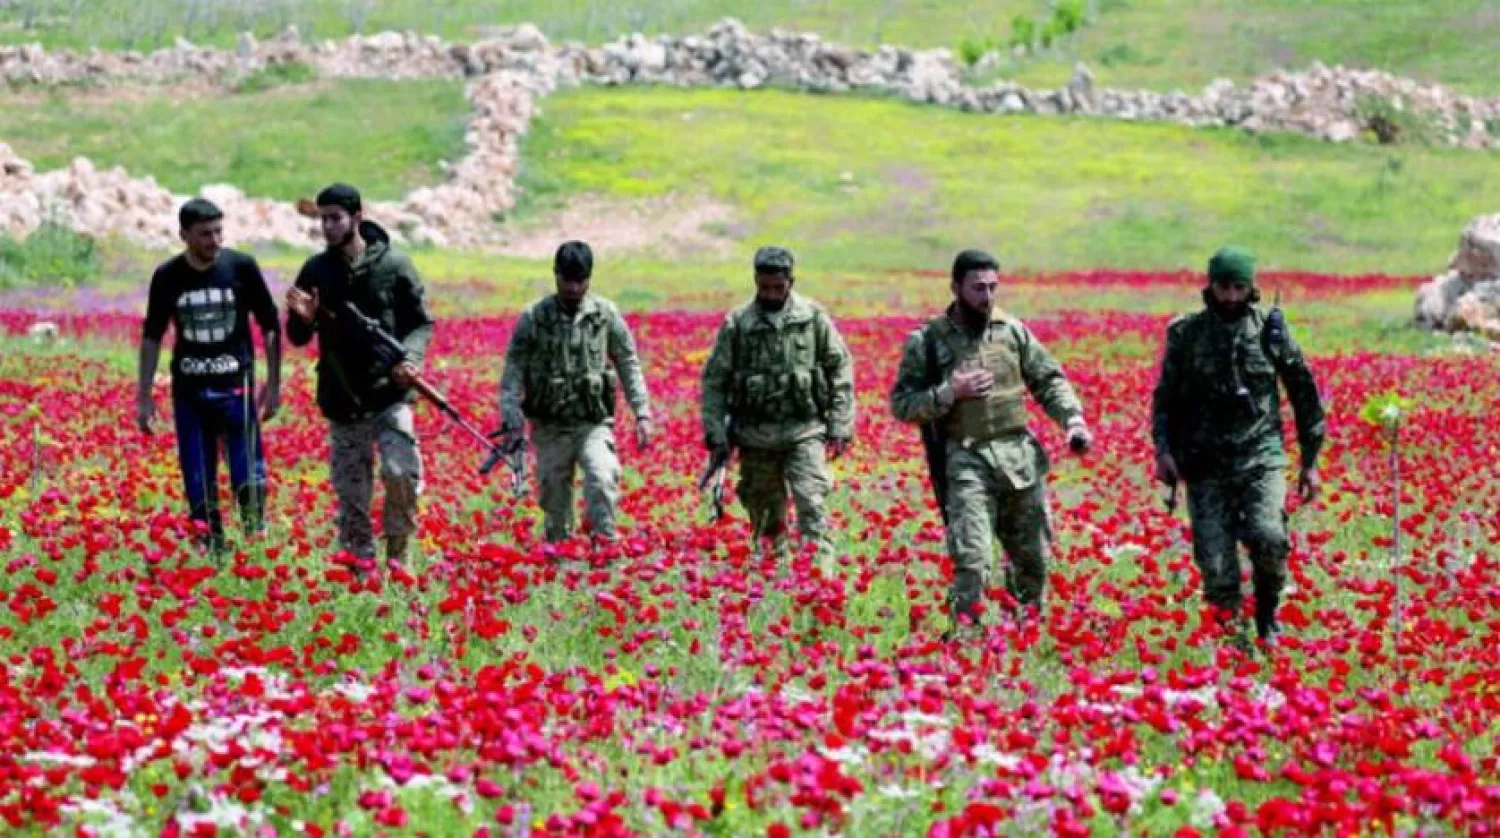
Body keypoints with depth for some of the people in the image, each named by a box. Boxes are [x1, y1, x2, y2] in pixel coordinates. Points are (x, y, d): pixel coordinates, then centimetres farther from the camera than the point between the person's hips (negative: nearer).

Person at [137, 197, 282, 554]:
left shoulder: (242, 267, -5)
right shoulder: (167, 277, -1)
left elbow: (270, 325, 4)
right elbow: (152, 336, 9)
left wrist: (273, 383, 2)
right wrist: (144, 396, 8)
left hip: (236, 385, -2)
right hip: (189, 390, 2)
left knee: (248, 477, -8)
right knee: (198, 484, 3)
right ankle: (211, 550, 11)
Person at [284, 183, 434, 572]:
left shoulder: (394, 264, 0)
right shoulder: (315, 271, 7)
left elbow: (421, 323, 5)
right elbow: (298, 338, 13)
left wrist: (410, 358, -14)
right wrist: (304, 318, -10)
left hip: (390, 393, -3)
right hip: (342, 401, 3)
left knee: (401, 472, -21)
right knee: (351, 494, 5)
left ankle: (398, 552, -2)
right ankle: (360, 564, 14)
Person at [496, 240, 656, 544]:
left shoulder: (605, 314, 3)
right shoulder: (534, 318, 1)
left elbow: (629, 365, 9)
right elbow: (513, 371, 2)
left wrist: (642, 414, 2)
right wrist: (511, 418, -9)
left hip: (594, 423, -1)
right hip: (550, 427, 1)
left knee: (602, 479, -26)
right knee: (554, 501, 5)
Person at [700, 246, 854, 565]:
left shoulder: (813, 317, 1)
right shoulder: (737, 323, 1)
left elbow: (840, 371, 5)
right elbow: (714, 380, 5)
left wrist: (840, 427, -1)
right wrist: (716, 434, -1)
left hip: (804, 430, -2)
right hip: (755, 434, 2)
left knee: (811, 503, -16)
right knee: (764, 513, 8)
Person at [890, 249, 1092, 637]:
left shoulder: (1013, 331, 9)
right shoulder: (927, 341, -1)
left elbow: (1049, 380, 14)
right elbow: (901, 404, -2)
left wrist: (1073, 417, -3)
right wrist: (949, 392, -15)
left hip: (1021, 456, 4)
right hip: (967, 461, -4)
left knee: (1034, 556, 13)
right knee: (971, 560, -16)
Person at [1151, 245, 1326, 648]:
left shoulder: (1271, 330, 4)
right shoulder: (1187, 334, 5)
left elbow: (1304, 394, 11)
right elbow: (1165, 396, 11)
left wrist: (1311, 460, 10)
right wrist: (1163, 449, -4)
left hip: (1261, 455, -1)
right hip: (1206, 463, 1)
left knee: (1268, 538, -22)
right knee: (1214, 557, -5)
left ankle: (1267, 614, 4)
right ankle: (1229, 633, 11)